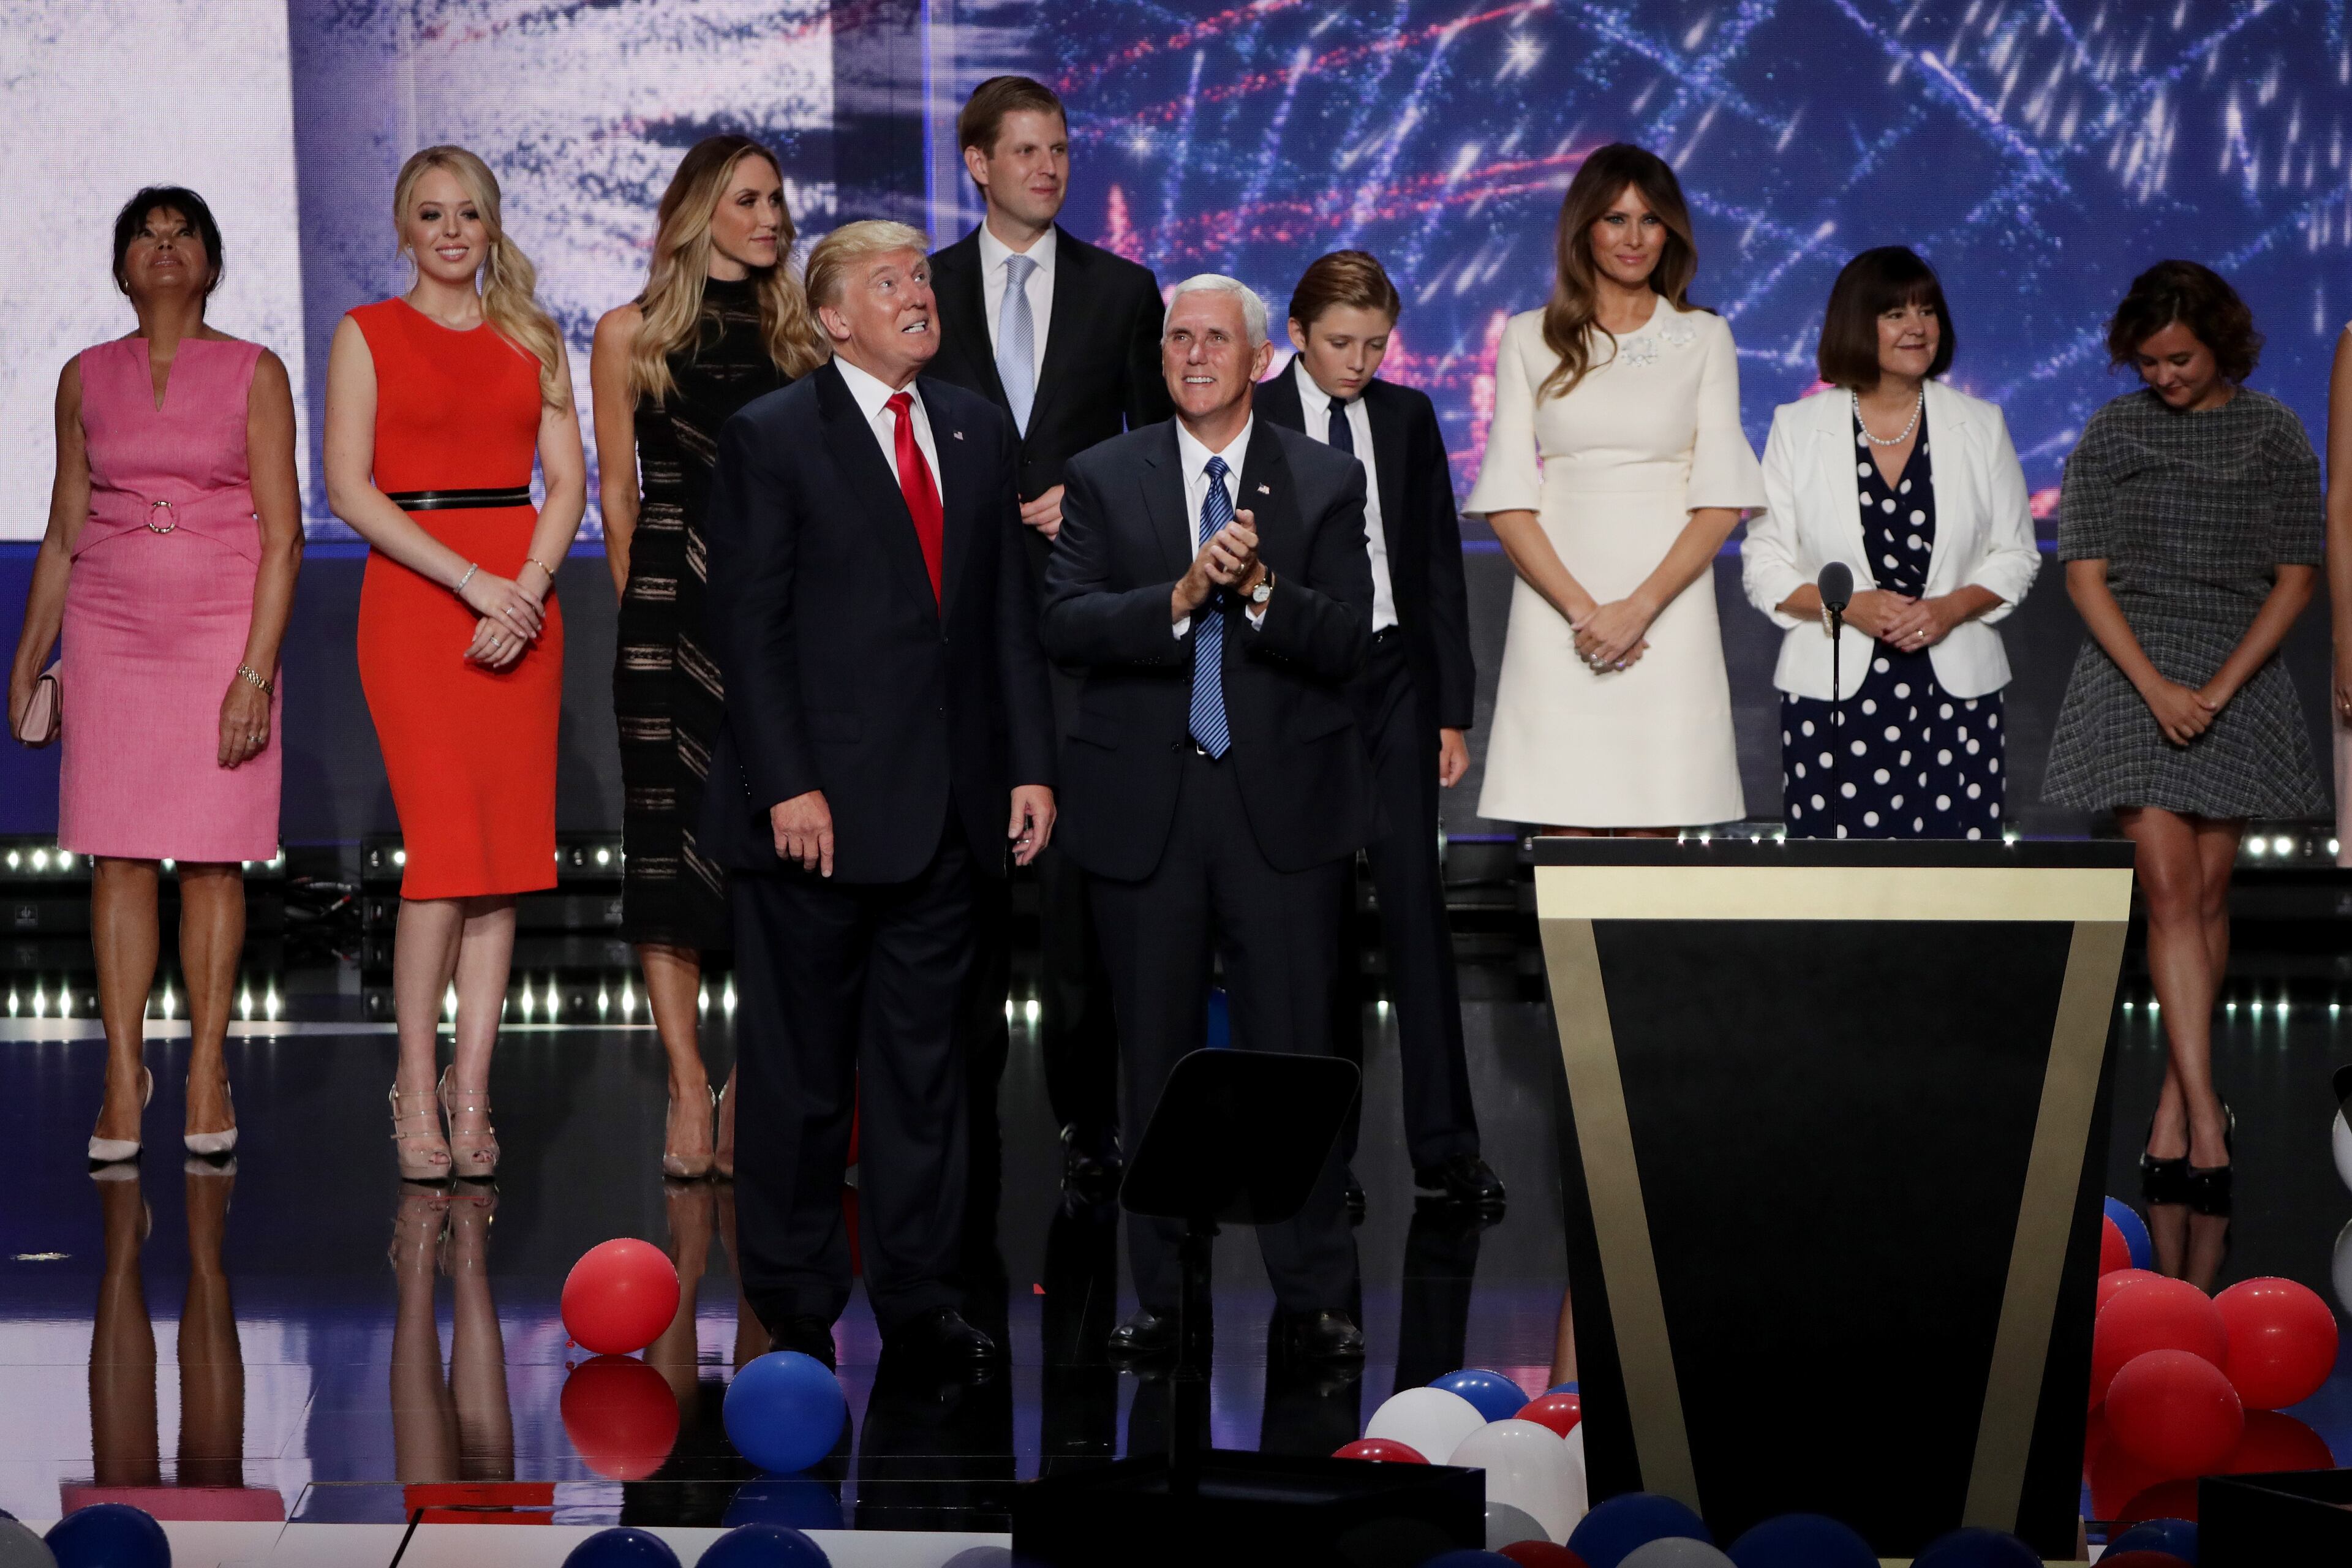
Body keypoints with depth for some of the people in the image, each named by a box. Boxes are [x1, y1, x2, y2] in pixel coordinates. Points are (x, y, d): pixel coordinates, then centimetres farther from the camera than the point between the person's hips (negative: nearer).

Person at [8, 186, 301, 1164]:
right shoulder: (86, 379, 11)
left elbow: (282, 534, -2)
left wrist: (256, 671, -10)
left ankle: (207, 1071, 4)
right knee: (119, 856, -3)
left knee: (212, 858, -3)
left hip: (224, 631, -2)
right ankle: (123, 1075, 2)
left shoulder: (253, 375, 3)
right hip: (110, 632, 2)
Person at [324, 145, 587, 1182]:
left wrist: (529, 590, -10)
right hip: (414, 593, -3)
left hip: (521, 603, 3)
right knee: (444, 847, -11)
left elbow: (569, 481, 8)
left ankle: (471, 1096, 3)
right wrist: (473, 581, -13)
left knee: (507, 856, -1)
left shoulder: (530, 340, 14)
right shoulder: (367, 335, 4)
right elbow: (350, 489, -4)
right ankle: (416, 1095, -1)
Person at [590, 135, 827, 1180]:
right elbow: (617, 491, 7)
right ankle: (689, 1085, -2)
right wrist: (644, 609, 3)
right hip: (672, 607, -2)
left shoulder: (799, 336, 12)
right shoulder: (631, 335, 6)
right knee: (669, 835, -4)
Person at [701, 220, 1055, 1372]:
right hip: (818, 805, -5)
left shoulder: (978, 432, 13)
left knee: (924, 1054, 9)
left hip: (945, 804, 5)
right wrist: (788, 787, -15)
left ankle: (915, 1294, 17)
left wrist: (1029, 763, 6)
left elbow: (1008, 614, 14)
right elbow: (748, 627, -8)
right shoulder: (770, 440, -4)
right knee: (798, 1063, 2)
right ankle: (795, 1308, 11)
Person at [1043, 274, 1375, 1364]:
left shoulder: (1325, 482, 5)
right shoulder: (1103, 478, 6)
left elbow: (1346, 642, -4)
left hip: (1284, 805, -1)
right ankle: (1161, 1296, 14)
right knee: (1156, 1060, 7)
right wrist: (1182, 595, -22)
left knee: (1296, 1056, -2)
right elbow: (1065, 624, -7)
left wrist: (1261, 590, -22)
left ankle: (1312, 1301, 3)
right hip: (1145, 807, 1)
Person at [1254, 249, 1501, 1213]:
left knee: (1414, 898, -6)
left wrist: (1453, 710, 6)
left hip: (1394, 675, 1)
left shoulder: (1407, 417, 7)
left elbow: (1440, 564, 9)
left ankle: (1444, 1149, -6)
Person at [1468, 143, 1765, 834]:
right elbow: (1506, 499, 3)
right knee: (1569, 833, -5)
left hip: (1668, 610, 0)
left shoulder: (1705, 338, 10)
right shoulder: (1531, 339, 10)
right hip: (1557, 611, 0)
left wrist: (1640, 608, -10)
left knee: (1655, 831, -5)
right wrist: (1580, 609, -10)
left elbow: (1722, 499, 3)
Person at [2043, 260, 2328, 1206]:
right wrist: (2155, 687, -11)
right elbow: (2086, 576, 1)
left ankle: (2175, 1111, 12)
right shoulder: (2112, 435, 3)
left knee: (2208, 892, 3)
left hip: (2239, 676, 1)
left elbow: (2295, 579, 2)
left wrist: (2219, 689, -9)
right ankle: (2206, 1123, -16)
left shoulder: (2273, 434, 4)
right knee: (2170, 892, -10)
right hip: (2133, 675, -1)